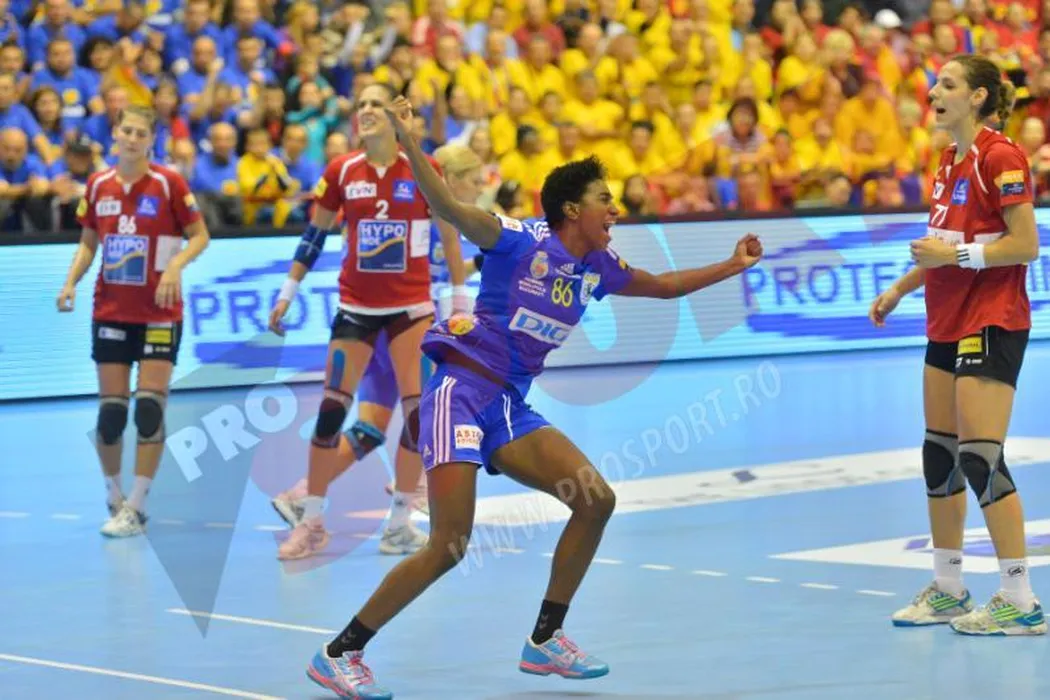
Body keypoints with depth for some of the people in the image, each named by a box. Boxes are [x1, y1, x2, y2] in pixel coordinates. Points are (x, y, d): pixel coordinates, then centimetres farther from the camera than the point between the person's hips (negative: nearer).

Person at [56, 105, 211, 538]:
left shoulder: (168, 183, -6)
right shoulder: (98, 185, 5)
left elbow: (200, 236, -3)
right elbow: (88, 242, 14)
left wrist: (175, 264, -21)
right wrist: (70, 282, -1)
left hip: (159, 314, -3)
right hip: (110, 312, 3)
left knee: (149, 409, -9)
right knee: (110, 412, 2)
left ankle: (136, 509, -3)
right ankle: (114, 498, 20)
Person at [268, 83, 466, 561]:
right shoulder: (341, 172, -1)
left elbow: (450, 238, 1)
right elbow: (314, 235, 9)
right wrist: (287, 293, 8)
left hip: (411, 306, -1)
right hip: (356, 306, 1)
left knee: (418, 410, -5)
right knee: (332, 408, -2)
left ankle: (401, 520, 7)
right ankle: (312, 522, 7)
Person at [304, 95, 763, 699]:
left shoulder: (597, 267, 10)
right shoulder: (521, 241, -11)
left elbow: (664, 285, 29)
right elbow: (448, 207, -25)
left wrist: (733, 266, 31)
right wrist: (409, 143, -38)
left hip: (512, 407, 8)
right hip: (463, 390, -8)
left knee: (597, 500, -2)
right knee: (448, 547, -16)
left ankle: (546, 642, 11)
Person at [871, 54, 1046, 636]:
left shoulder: (999, 157, -13)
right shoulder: (950, 160, 14)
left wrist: (957, 254, -21)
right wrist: (900, 288, 17)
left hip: (991, 325, -9)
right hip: (947, 324, 9)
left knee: (980, 458, -11)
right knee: (939, 456, 12)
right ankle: (947, 589, 22)